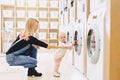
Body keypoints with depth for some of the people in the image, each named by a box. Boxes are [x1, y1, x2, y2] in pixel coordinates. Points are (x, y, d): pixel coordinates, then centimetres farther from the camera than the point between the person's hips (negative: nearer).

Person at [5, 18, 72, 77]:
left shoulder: (22, 34, 3)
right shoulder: (30, 38, -22)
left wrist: (35, 45, 1)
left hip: (15, 54, 9)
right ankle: (31, 70, 13)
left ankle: (31, 70, 7)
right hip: (11, 58, -9)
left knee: (33, 48, 1)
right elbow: (45, 45, -20)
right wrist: (62, 47, -15)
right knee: (34, 61, -22)